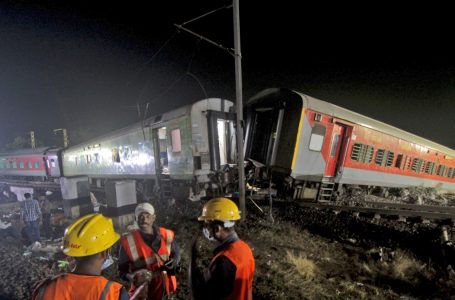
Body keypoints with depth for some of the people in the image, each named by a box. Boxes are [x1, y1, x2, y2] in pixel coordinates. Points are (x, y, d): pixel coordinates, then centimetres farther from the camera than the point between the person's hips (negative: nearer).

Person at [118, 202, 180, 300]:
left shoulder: (166, 235, -11)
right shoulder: (128, 242, -17)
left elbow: (176, 253, 6)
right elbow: (122, 270, -10)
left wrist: (173, 263, -14)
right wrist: (134, 277, -29)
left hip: (165, 289, 3)